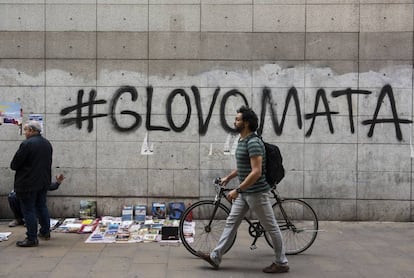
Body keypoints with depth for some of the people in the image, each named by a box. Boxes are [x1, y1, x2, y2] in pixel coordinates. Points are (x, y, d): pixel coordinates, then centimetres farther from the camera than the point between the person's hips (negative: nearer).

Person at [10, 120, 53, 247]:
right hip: (44, 181, 8)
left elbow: (15, 164, -15)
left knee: (28, 210, -1)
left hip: (28, 183, -8)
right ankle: (45, 232, 29)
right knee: (42, 206, 20)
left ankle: (32, 239, 1)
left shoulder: (27, 144, -19)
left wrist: (13, 166, 6)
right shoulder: (47, 143, 8)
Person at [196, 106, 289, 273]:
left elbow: (256, 172, -28)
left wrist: (237, 190, -27)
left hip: (256, 193, -10)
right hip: (244, 193, 10)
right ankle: (215, 257, 15)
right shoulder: (242, 141, 9)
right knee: (231, 223, 10)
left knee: (271, 228, 3)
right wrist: (228, 177, 29)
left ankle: (281, 263, 15)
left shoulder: (254, 143, -22)